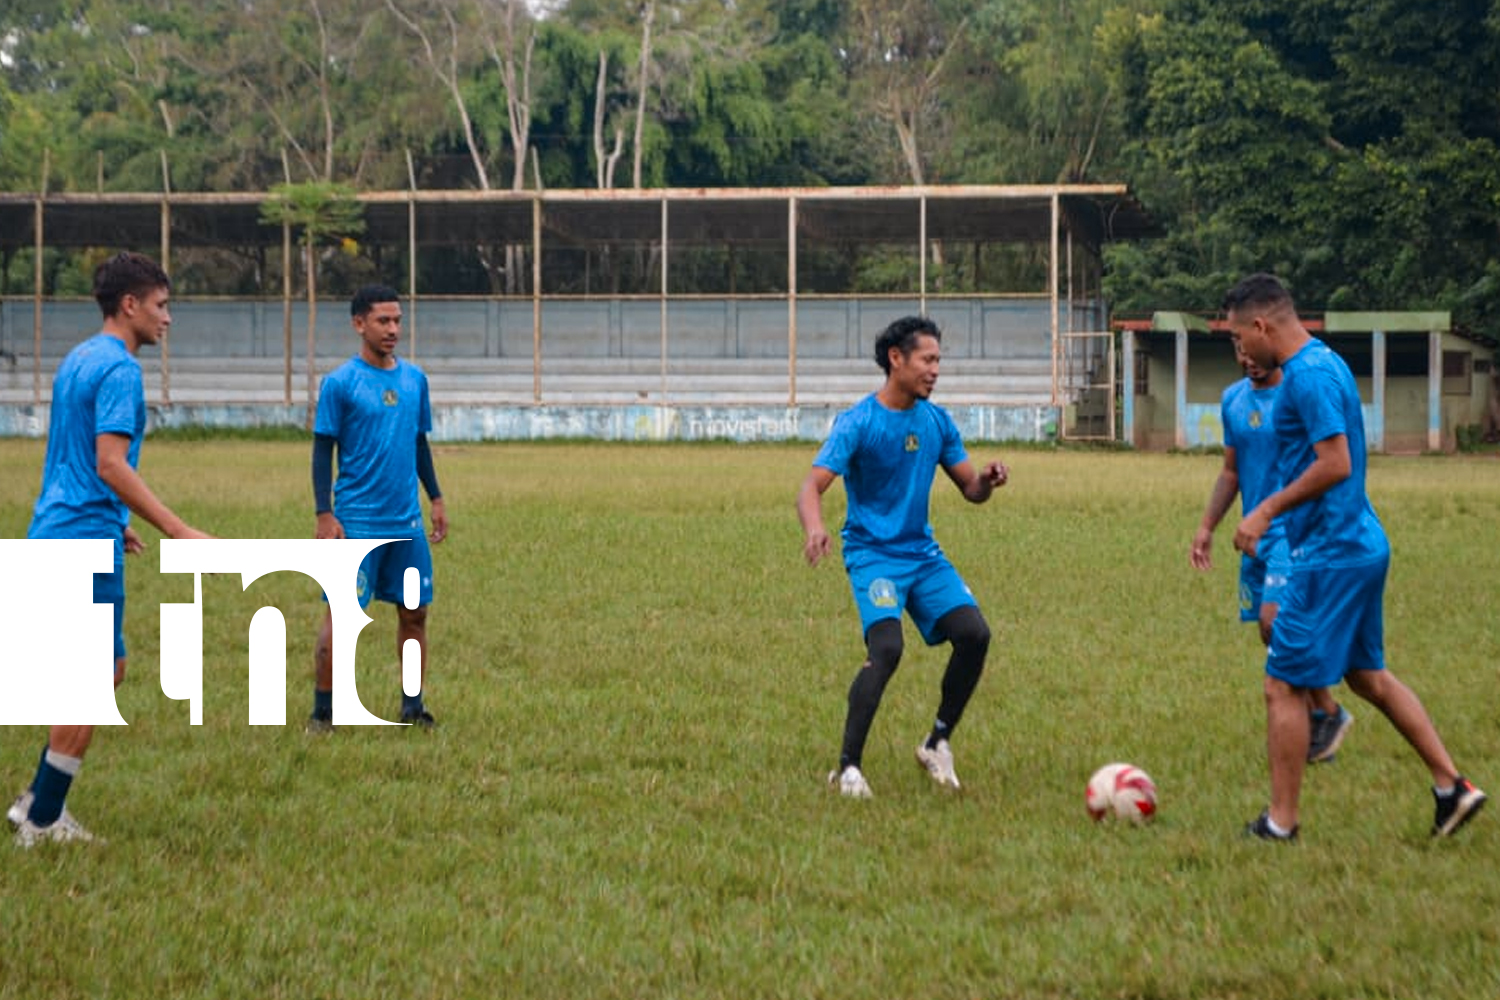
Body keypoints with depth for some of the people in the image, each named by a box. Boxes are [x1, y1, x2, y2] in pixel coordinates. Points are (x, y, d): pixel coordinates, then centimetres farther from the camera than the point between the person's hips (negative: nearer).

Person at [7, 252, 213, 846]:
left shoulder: (77, 361, 16)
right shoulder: (118, 370, -15)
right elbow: (111, 464, -24)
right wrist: (179, 532, -26)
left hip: (54, 534, 10)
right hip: (86, 542, -10)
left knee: (107, 671, 16)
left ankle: (40, 801, 16)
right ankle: (42, 822, 3)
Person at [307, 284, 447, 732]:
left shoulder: (414, 379, 9)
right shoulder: (340, 383, -6)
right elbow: (322, 451, -5)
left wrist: (436, 499, 16)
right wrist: (324, 514, -10)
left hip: (407, 522, 5)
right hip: (356, 522, -5)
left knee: (414, 612, 7)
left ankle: (413, 707, 18)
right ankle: (322, 712, 4)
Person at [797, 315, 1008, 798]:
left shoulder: (937, 421, 7)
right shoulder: (857, 423, -12)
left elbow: (970, 488, 12)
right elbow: (812, 486, -19)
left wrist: (987, 480, -13)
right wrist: (815, 528, -41)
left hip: (922, 552, 6)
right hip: (873, 553, -6)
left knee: (974, 633, -10)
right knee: (886, 649, -25)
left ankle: (937, 743, 9)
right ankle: (848, 768, -16)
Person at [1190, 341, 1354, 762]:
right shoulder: (1233, 400, 11)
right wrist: (1206, 526, 14)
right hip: (1256, 535, 7)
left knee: (1275, 619, -20)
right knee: (1271, 634, 7)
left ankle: (1328, 713, -4)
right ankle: (1315, 733, 18)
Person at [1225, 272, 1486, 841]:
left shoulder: (1309, 375, -18)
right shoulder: (1324, 362, 13)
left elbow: (1335, 464, -25)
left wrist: (1268, 511, -16)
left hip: (1330, 555, -10)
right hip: (1363, 545, 10)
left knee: (1283, 687, -3)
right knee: (1368, 675, 19)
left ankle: (1280, 825, 4)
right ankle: (1451, 787, 19)